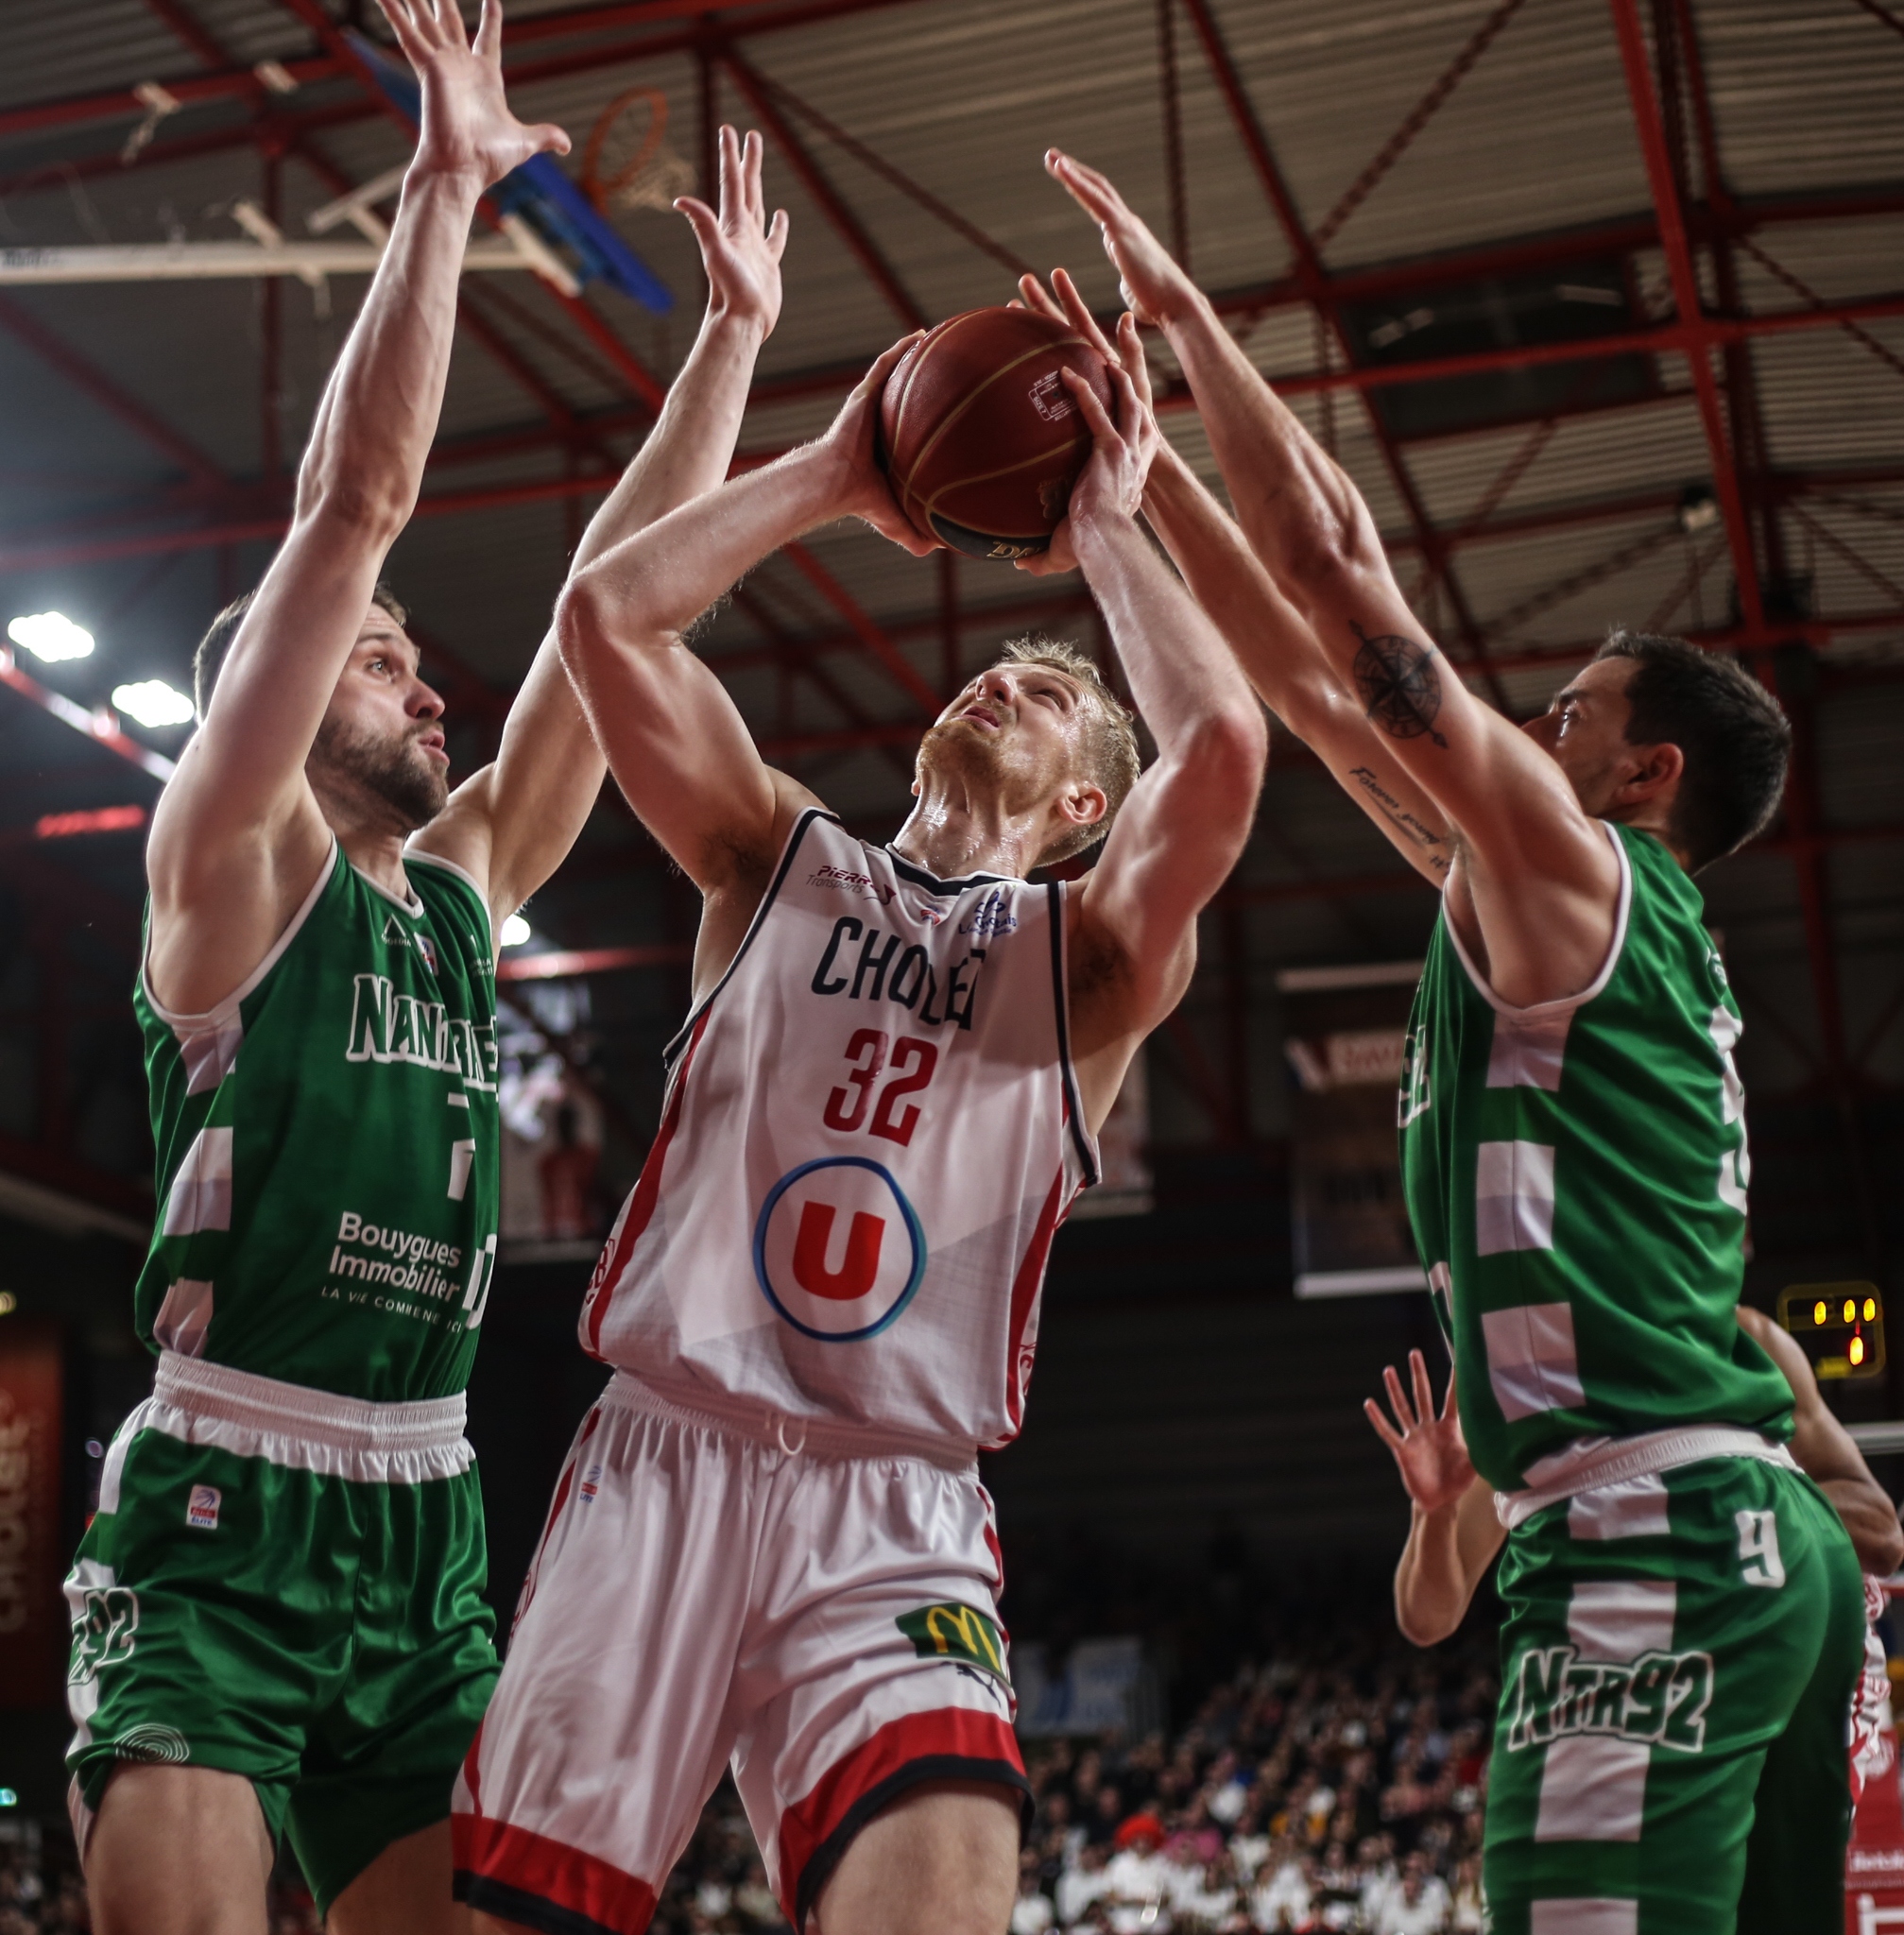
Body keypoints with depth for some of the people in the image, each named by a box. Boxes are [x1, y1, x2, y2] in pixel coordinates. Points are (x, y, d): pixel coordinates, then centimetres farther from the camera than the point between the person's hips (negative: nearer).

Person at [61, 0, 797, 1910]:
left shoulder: (465, 882, 15)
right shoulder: (236, 862, -1)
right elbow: (354, 502, -10)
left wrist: (733, 333, 14)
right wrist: (443, 191, -12)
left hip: (425, 1531, 6)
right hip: (217, 1524, -6)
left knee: (447, 1911, 4)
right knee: (177, 1912, -15)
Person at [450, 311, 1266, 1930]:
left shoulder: (1092, 956, 10)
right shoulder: (780, 862, 16)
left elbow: (1225, 744, -9)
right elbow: (604, 618, 5)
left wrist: (1106, 529, 4)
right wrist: (833, 478, 10)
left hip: (897, 1514, -1)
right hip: (656, 1464, 2)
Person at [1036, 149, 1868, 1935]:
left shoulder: (1573, 868, -2)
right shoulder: (1536, 902, 23)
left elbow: (1336, 573, -7)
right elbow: (1309, 677, 23)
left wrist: (1182, 304, 1)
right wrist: (1135, 457, 24)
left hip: (1650, 1537, -10)